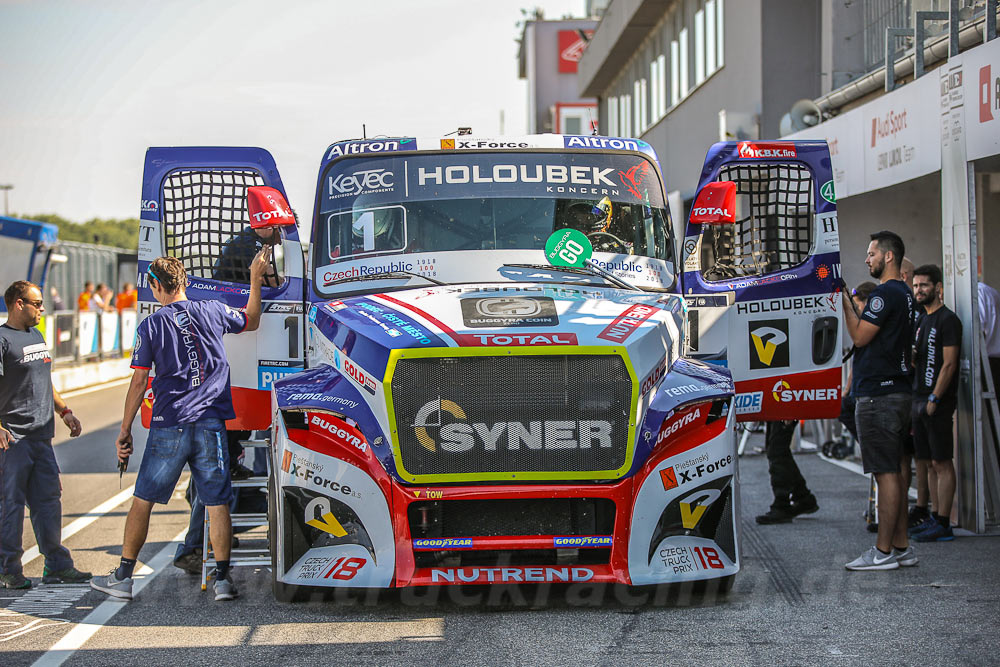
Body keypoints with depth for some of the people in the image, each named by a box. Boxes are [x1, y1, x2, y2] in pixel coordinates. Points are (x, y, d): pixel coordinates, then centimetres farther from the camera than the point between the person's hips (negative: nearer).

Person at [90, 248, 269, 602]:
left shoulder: (150, 326, -2)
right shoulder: (212, 312, 5)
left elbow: (138, 383, -2)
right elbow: (251, 321, 25)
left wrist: (125, 431, 5)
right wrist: (256, 277, 31)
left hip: (168, 426, -2)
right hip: (211, 424, 2)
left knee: (142, 501, 9)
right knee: (218, 503, 5)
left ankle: (123, 577, 13)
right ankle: (222, 579, 4)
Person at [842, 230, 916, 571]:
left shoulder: (885, 293, -14)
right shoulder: (904, 294, 18)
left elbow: (859, 336, -14)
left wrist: (844, 302, -8)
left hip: (878, 393, -10)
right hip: (898, 389, 10)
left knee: (886, 472, -9)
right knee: (894, 471, 12)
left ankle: (883, 552, -7)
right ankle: (901, 546, 16)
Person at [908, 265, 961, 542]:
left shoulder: (948, 320, -10)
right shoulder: (922, 321, 18)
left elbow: (949, 363, -16)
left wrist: (934, 399, -18)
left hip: (938, 402, -9)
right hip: (920, 400, 9)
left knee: (942, 462, -8)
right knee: (930, 462, 11)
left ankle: (943, 525, -8)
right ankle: (936, 518, 16)